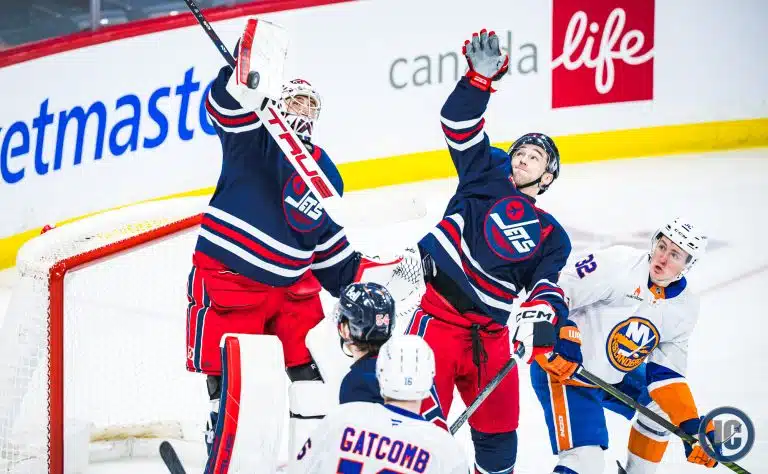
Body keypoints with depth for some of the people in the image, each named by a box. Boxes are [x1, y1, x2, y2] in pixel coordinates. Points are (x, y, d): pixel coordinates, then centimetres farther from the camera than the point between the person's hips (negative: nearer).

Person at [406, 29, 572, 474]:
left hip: (490, 332, 4)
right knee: (425, 420, -14)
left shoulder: (551, 237, 14)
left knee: (499, 429, 11)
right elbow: (461, 126, -1)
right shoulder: (487, 175, 9)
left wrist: (543, 314, -23)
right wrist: (481, 77, -15)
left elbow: (546, 284, -1)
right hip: (438, 310, -4)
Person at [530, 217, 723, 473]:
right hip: (563, 369, -8)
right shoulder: (619, 263, -21)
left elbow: (667, 372, 3)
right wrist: (559, 336, -37)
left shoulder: (684, 308, 0)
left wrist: (692, 425, -7)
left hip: (616, 376, 8)